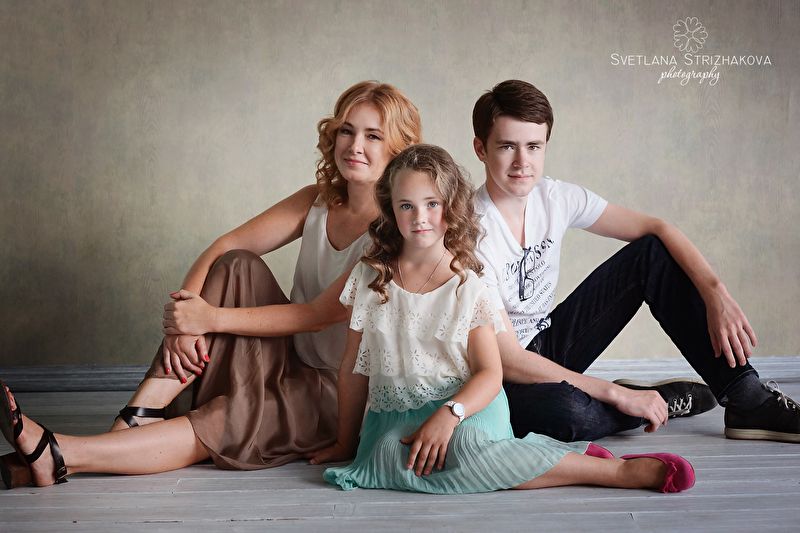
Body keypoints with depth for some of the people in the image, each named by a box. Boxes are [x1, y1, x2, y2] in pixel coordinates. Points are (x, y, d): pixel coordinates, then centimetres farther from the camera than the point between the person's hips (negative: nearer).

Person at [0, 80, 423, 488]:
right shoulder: (317, 203, 3)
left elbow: (319, 315, -21)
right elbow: (225, 246, -4)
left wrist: (211, 318, -24)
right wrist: (184, 320, -22)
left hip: (341, 393, -6)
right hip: (294, 362, 6)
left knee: (231, 421, -31)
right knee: (238, 267, -18)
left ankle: (61, 456, -30)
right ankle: (139, 418, -24)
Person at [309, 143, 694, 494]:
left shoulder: (468, 288, -1)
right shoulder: (369, 277, 6)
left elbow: (490, 374, -5)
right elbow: (355, 366, 12)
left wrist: (449, 415, -24)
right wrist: (346, 441, 14)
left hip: (464, 406, -3)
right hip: (394, 413, 3)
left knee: (466, 448, -38)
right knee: (386, 459, -34)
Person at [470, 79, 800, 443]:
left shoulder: (554, 198, -7)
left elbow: (659, 230, -3)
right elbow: (510, 361, -28)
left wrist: (716, 294, -19)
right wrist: (617, 395, -28)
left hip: (550, 345, 7)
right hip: (501, 380, -6)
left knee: (655, 253, -5)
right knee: (565, 410, -41)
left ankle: (746, 399, -6)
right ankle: (669, 399, -8)